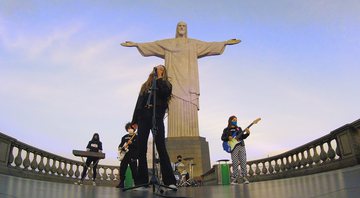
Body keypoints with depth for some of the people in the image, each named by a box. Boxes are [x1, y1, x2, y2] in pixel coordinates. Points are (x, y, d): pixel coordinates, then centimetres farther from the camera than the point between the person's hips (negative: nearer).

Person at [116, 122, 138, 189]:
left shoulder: (136, 137, 2)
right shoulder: (124, 137, 18)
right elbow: (121, 145, 21)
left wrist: (131, 143, -21)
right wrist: (120, 148, 1)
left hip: (133, 156, -5)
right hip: (124, 155, 5)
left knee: (134, 170, -7)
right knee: (122, 169, 3)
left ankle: (136, 183, -1)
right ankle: (121, 183, 12)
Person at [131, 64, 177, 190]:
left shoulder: (165, 84, 14)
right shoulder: (145, 85, 23)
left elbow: (165, 93, -10)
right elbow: (139, 102, 17)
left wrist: (159, 77, -1)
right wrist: (135, 120, 8)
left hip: (157, 118, -4)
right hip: (143, 118, 4)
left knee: (161, 148, -12)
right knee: (141, 149, -3)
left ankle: (169, 181, -14)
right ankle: (142, 181, 0)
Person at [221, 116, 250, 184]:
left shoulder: (239, 128, 21)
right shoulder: (226, 130, 9)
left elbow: (243, 137, 15)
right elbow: (222, 137, 3)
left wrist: (247, 133, -3)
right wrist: (228, 138, -15)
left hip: (241, 146, 4)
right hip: (233, 147, -4)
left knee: (243, 162, -3)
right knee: (235, 163, -7)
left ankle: (243, 177, 3)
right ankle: (234, 178, -1)